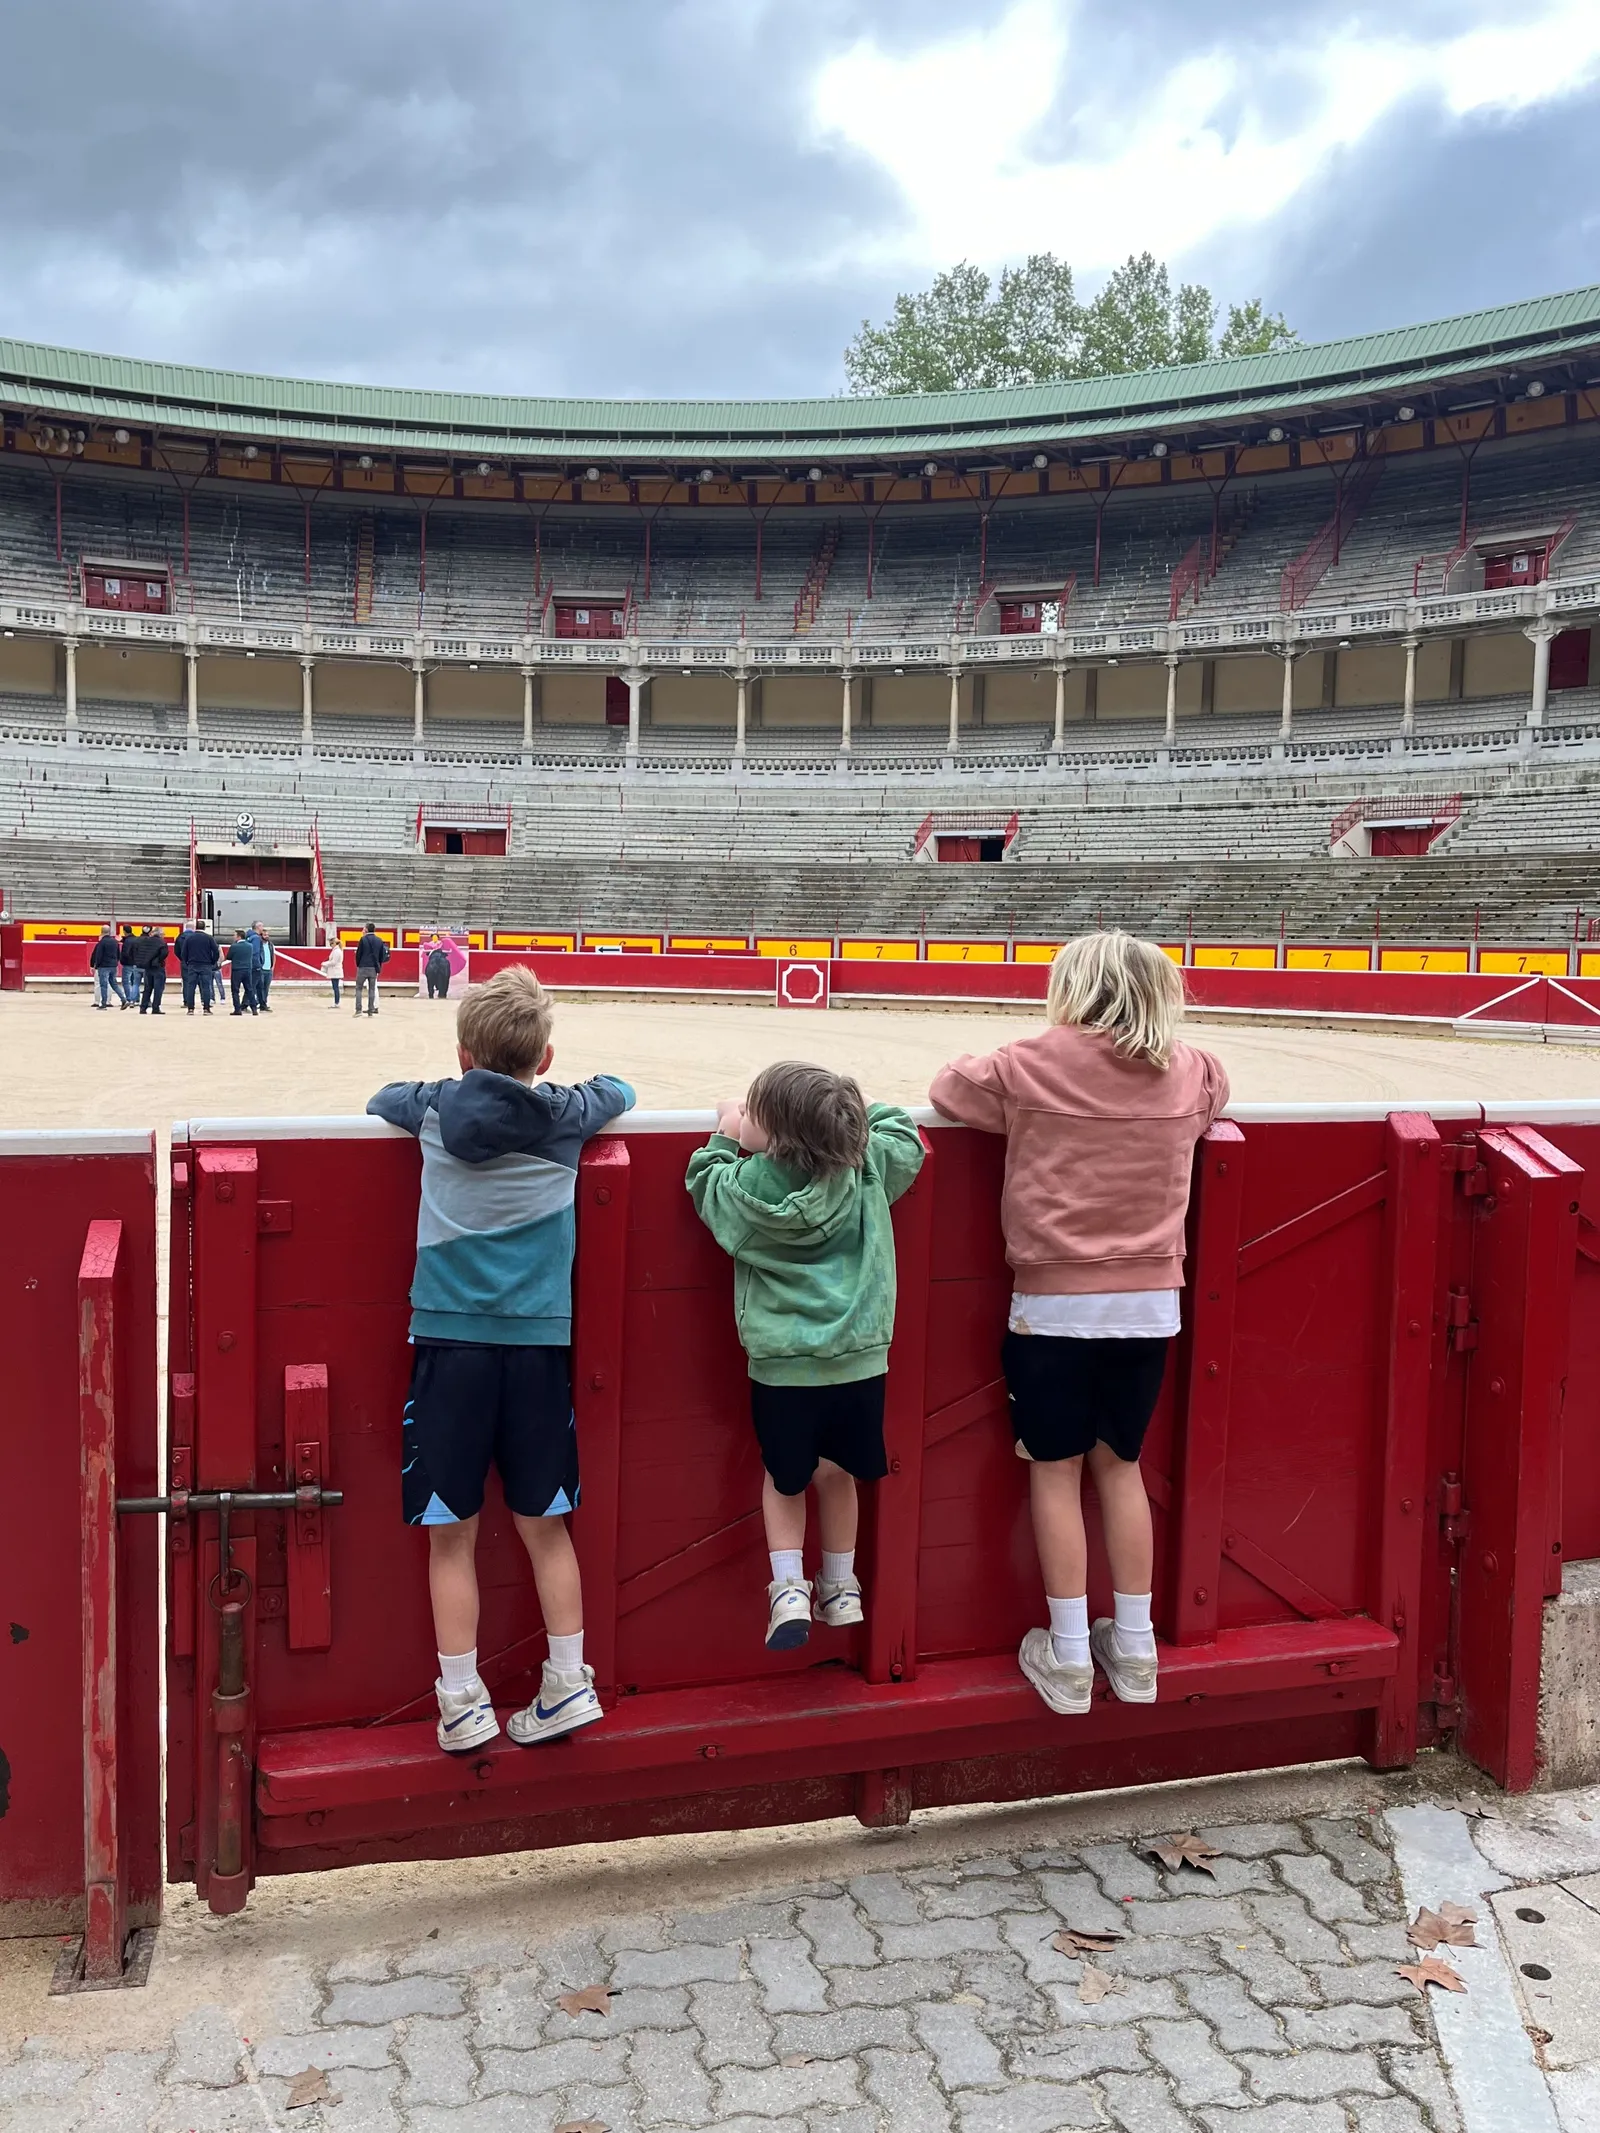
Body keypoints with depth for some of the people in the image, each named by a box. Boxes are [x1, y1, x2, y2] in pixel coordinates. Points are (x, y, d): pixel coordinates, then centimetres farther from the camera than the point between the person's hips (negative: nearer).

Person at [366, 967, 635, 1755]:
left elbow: (383, 1096, 23)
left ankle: (464, 1704, 12)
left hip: (450, 1337, -1)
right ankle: (568, 1683, 17)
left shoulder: (438, 1110, 1)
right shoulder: (566, 1116, 2)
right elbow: (619, 1090, 24)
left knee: (452, 1534, 7)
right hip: (537, 1341, 1)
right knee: (543, 1525, 13)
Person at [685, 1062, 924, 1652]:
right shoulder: (869, 1166, -7)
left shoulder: (748, 1184, -13)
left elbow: (704, 1184, 9)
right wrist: (847, 1111, 18)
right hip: (859, 1360, 2)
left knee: (783, 1477, 18)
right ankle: (840, 1589, 32)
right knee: (835, 1473, 20)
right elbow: (904, 1136, 14)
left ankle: (789, 1588, 8)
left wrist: (724, 1139, 20)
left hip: (782, 1366, -2)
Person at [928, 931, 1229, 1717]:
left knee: (1055, 1469, 8)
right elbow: (1216, 1089, 23)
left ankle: (1068, 1657, 13)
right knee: (1120, 1465, 15)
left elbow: (948, 1087, 3)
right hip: (1148, 1303, 4)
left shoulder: (1034, 1065, -10)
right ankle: (1133, 1649, 23)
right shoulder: (1187, 1072, 1)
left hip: (1055, 1304, -3)